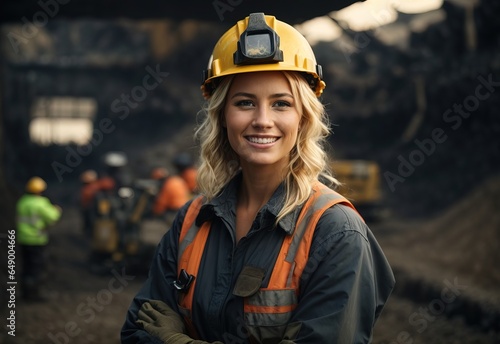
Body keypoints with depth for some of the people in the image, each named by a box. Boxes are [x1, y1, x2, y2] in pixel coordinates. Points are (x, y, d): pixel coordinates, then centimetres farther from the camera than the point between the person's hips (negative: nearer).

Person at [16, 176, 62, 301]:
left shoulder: (22, 201, 4)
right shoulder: (41, 203, -17)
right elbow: (52, 217, -10)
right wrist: (57, 211, 12)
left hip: (23, 239, 7)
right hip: (37, 240, -7)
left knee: (27, 266, 16)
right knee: (37, 267, 1)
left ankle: (26, 291, 22)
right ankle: (33, 292, 2)